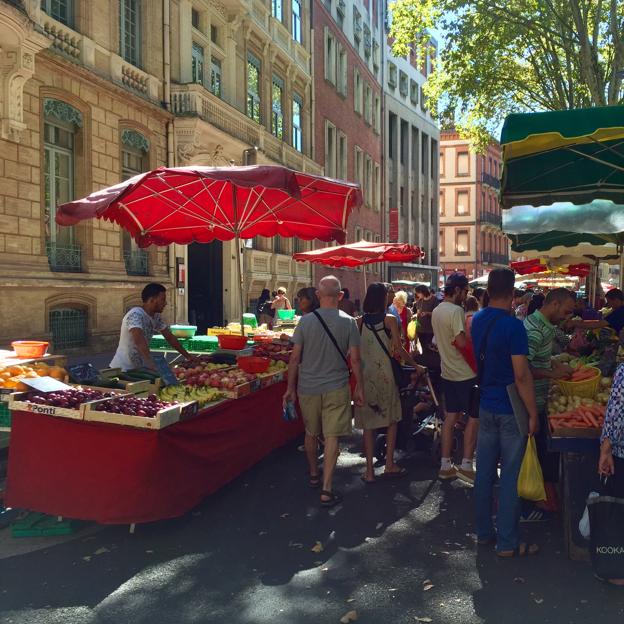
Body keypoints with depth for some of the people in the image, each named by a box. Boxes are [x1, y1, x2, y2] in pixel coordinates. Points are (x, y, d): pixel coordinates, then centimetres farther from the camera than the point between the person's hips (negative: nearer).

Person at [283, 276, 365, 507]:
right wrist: (359, 387, 6)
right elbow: (355, 359, -6)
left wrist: (290, 388, 5)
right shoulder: (348, 322, -7)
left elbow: (295, 358, -4)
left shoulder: (306, 321, -6)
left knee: (311, 433, 19)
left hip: (307, 388, 2)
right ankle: (326, 490, 1)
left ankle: (313, 475, 38)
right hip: (336, 388, -1)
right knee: (331, 437, 2)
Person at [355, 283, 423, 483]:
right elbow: (399, 350, -8)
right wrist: (416, 365, 4)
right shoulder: (389, 320, -7)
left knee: (368, 423, 7)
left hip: (364, 374, 2)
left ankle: (370, 471, 9)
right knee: (392, 419, 15)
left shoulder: (360, 321, 0)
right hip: (384, 373, -2)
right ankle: (389, 465, 16)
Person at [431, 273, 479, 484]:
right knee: (474, 418, 3)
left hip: (448, 372, 8)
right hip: (465, 374, -8)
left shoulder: (436, 312, 10)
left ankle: (445, 466, 18)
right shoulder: (456, 311, -18)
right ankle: (466, 465, 7)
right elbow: (462, 343, -26)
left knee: (450, 417, 12)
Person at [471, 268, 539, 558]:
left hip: (486, 406, 7)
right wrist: (533, 414, -13)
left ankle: (484, 532, 26)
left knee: (485, 472, 14)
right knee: (510, 477, 3)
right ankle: (507, 542, 12)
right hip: (511, 410, -7)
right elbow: (522, 375, -20)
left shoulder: (477, 321, 4)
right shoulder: (513, 326, -19)